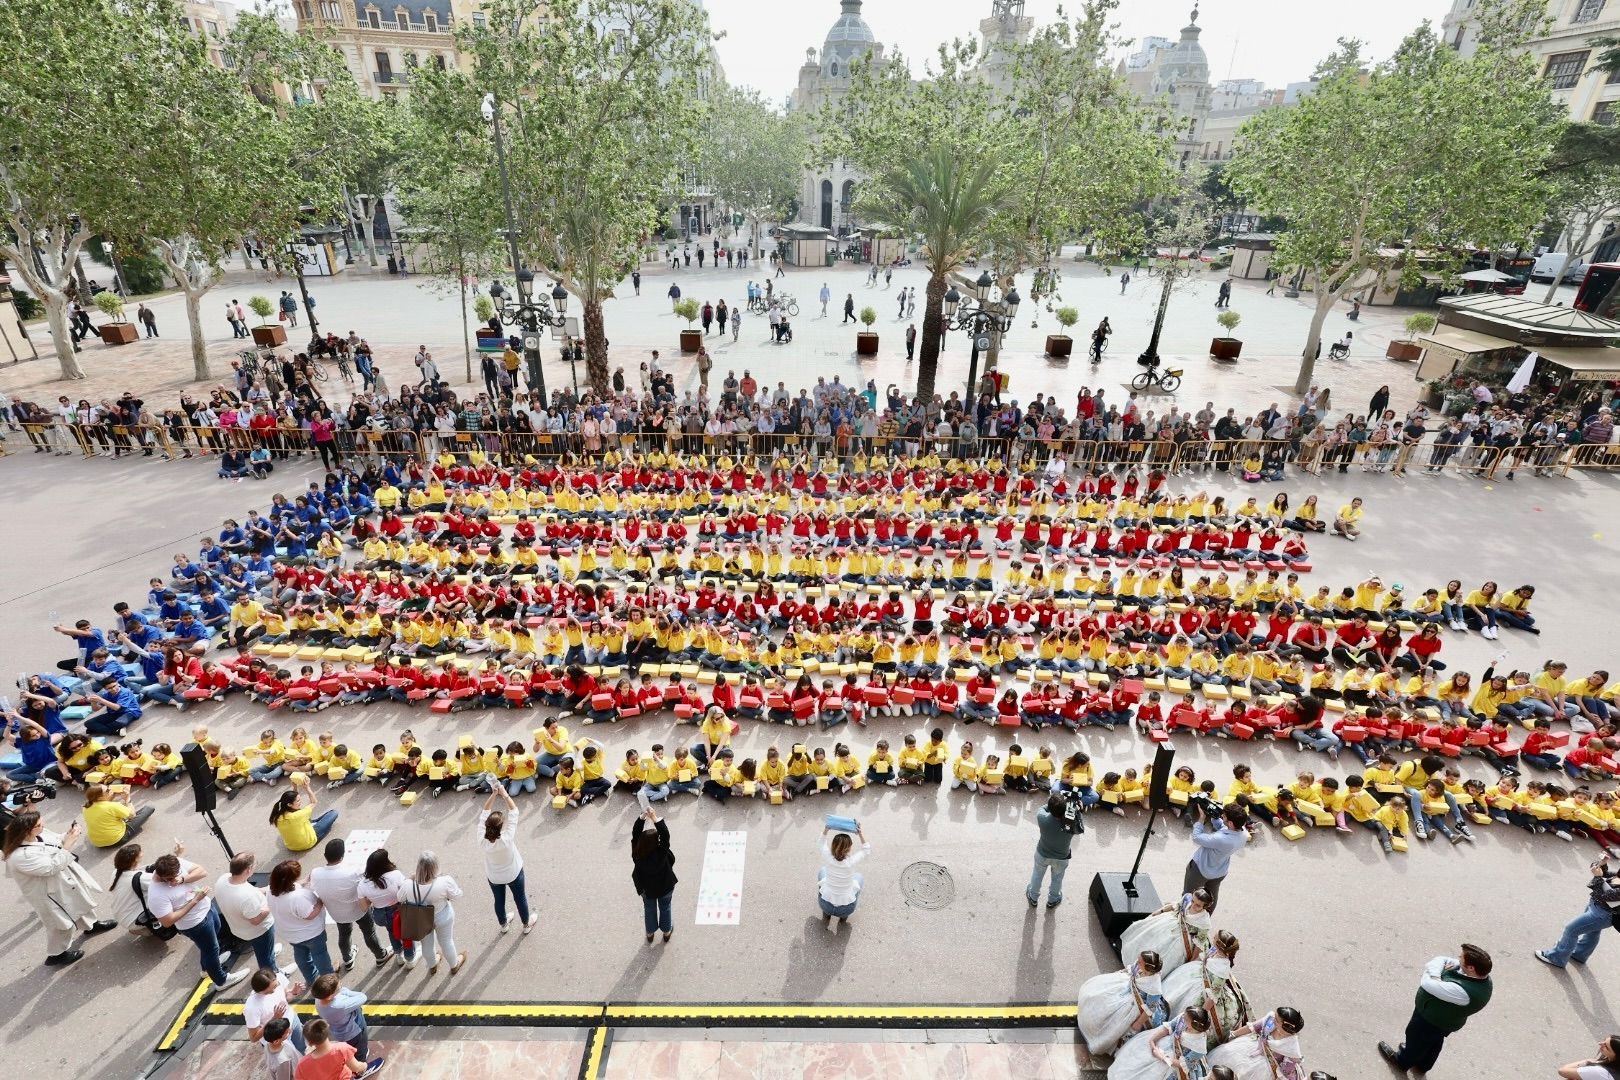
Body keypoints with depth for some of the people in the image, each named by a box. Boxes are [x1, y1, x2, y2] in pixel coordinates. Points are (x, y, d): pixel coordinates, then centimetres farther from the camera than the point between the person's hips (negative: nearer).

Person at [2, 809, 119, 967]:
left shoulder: (37, 835, -16)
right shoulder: (21, 857, -38)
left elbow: (57, 842, 2)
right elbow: (53, 867, -34)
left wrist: (68, 835, -17)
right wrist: (68, 844, -35)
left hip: (65, 880, 8)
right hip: (51, 892, -8)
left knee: (80, 900, 31)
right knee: (62, 923, 14)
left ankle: (91, 924, 58)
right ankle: (56, 954, 39)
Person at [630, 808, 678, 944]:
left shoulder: (637, 853, -33)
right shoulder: (661, 854, -41)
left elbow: (635, 833, -31)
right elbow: (665, 835, -42)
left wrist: (643, 817, -42)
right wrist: (655, 818, -48)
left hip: (647, 888, 2)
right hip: (664, 886, -2)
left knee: (649, 909, 29)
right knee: (665, 908, 26)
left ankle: (650, 933, 50)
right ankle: (667, 932, 48)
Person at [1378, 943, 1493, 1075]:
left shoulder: (1463, 991, -45)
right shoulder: (1482, 974, -19)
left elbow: (1427, 983, -37)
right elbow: (1441, 960, -10)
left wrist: (1434, 975, -19)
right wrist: (1436, 975, -26)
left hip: (1431, 1019, -7)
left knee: (1416, 1040, 23)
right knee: (1434, 1042, 34)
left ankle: (1403, 1061, 51)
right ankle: (1423, 1065, 60)